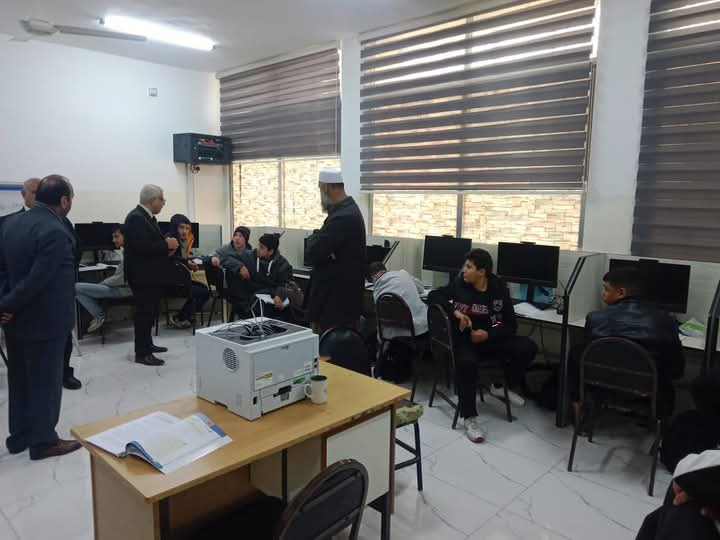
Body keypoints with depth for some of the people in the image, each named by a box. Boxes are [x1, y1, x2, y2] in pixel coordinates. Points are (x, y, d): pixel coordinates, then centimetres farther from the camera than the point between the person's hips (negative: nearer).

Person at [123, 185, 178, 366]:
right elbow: (142, 247, -28)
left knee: (150, 312, 18)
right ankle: (142, 353, 2)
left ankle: (147, 344, 29)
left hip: (151, 274, 10)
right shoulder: (136, 218, -19)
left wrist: (166, 247, 2)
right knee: (144, 313, -5)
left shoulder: (148, 217, 14)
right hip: (143, 276, -10)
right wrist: (166, 245, -19)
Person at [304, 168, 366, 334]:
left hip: (337, 298, -10)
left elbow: (311, 253, -23)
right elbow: (327, 244, 9)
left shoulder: (342, 217, -24)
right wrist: (318, 238, -12)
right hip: (342, 295, 10)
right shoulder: (347, 209, 10)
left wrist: (314, 237, -4)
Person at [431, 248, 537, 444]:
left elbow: (511, 324, -3)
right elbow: (434, 295, -5)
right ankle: (469, 417, -22)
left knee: (528, 347, -17)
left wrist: (488, 335, -20)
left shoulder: (499, 288, -4)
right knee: (467, 362, -36)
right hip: (464, 339, -3)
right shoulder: (459, 284, -5)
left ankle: (501, 386, 8)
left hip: (492, 339, 3)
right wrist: (455, 311, -20)